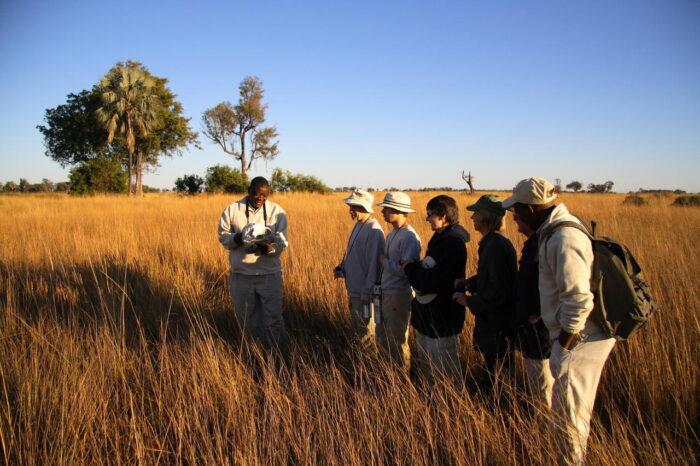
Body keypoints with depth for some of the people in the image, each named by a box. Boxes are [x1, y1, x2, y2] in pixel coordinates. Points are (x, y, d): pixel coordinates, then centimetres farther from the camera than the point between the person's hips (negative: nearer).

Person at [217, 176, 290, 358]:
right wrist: (239, 237, -20)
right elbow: (223, 237, 2)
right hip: (241, 275, 2)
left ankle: (283, 358, 7)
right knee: (246, 319, 15)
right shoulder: (232, 210, 0)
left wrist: (267, 247, -29)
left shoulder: (277, 212, -2)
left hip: (269, 274, -2)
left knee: (273, 321, -4)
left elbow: (280, 243, -6)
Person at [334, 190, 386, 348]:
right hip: (353, 289, 9)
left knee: (366, 331, 4)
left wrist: (367, 293, -21)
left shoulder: (373, 231, -20)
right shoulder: (358, 226, 9)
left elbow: (374, 264, -22)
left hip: (364, 292, -9)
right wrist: (342, 267, 2)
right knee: (356, 328, 21)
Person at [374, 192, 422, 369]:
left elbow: (407, 270, -26)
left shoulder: (409, 237, -19)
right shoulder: (392, 234, 10)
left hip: (399, 296, -9)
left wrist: (385, 261, -14)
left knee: (397, 342, 4)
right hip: (385, 294, 9)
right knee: (381, 338, 19)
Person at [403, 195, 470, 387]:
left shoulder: (453, 243, -22)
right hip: (428, 315, 10)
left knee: (447, 369, 4)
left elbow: (433, 281, -26)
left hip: (442, 320, -10)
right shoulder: (440, 238, 10)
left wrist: (410, 268, -13)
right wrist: (414, 268, -3)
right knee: (425, 362, 22)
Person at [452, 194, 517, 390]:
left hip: (497, 327, -10)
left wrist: (469, 301, -16)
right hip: (493, 322, 10)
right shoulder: (492, 242, 7)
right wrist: (469, 282, 5)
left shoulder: (496, 246, -25)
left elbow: (498, 292, -25)